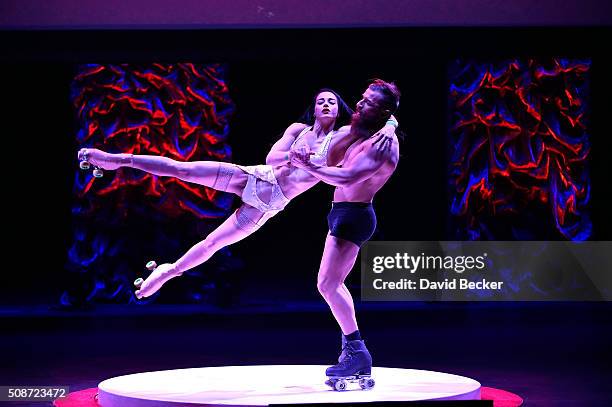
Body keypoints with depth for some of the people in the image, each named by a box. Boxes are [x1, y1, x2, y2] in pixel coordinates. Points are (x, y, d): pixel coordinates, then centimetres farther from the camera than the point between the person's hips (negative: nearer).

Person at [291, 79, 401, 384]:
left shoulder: (382, 144, -19)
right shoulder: (365, 133, 11)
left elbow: (348, 177, -29)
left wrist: (310, 167, -27)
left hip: (353, 215, -10)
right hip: (344, 213, 10)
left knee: (328, 284, -14)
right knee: (333, 284, 16)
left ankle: (357, 351, -11)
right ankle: (352, 349, 21)